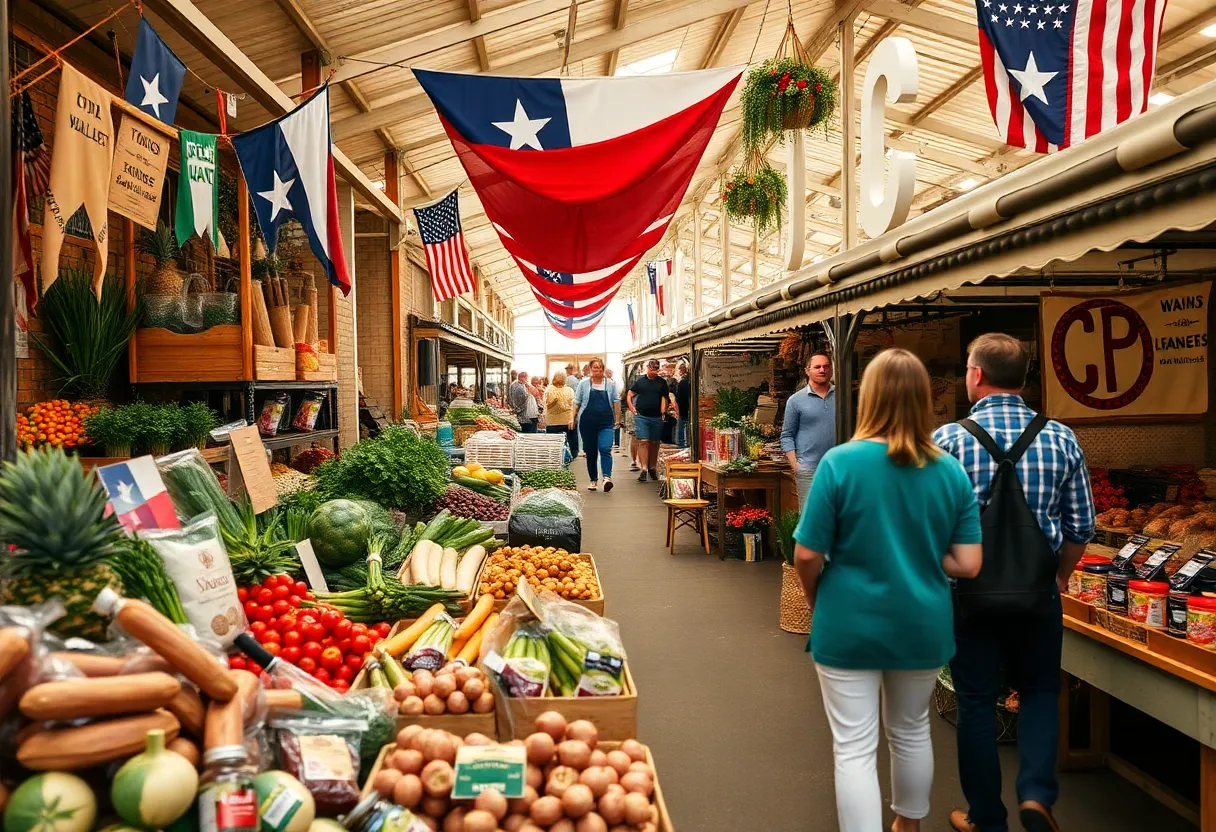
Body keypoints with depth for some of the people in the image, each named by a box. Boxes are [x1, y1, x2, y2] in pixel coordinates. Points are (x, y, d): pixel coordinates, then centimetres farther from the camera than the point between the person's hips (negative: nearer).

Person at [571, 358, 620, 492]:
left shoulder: (610, 383, 7)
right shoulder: (584, 383, 5)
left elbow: (615, 402, 9)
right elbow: (577, 402, 8)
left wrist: (617, 418, 6)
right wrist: (572, 418, 3)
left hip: (606, 422, -1)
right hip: (587, 423, 1)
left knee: (605, 449, -18)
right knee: (590, 452, 7)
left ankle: (607, 477, -28)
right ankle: (593, 480, 16)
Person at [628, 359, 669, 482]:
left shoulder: (662, 383, 7)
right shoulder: (640, 381, 4)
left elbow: (665, 398, 11)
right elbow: (630, 395, 11)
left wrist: (663, 411, -1)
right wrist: (633, 409, 2)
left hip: (657, 417, 2)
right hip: (641, 416, -2)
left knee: (655, 443, 9)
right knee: (643, 442, -10)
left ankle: (652, 468, 23)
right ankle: (644, 469, -12)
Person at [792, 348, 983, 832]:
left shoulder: (840, 462, -16)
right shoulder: (952, 471, -6)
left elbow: (808, 555, -14)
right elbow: (968, 565, -6)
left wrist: (816, 602, 5)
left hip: (850, 626, -4)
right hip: (923, 626, 4)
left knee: (854, 748, 6)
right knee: (912, 732, 25)